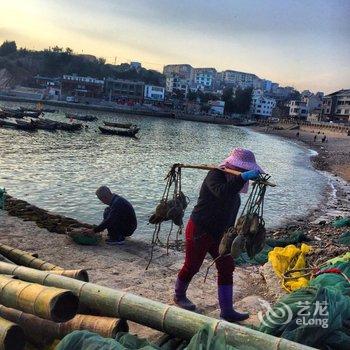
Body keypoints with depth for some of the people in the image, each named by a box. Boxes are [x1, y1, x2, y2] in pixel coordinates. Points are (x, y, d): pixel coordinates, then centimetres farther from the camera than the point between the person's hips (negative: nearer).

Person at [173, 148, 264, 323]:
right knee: (191, 267, 8)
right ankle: (179, 296, 35)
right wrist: (243, 177, -42)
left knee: (227, 268, 4)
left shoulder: (233, 180, 8)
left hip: (219, 234, 8)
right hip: (199, 231, -8)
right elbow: (222, 192, -43)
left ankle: (227, 311, 13)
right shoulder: (215, 175, -18)